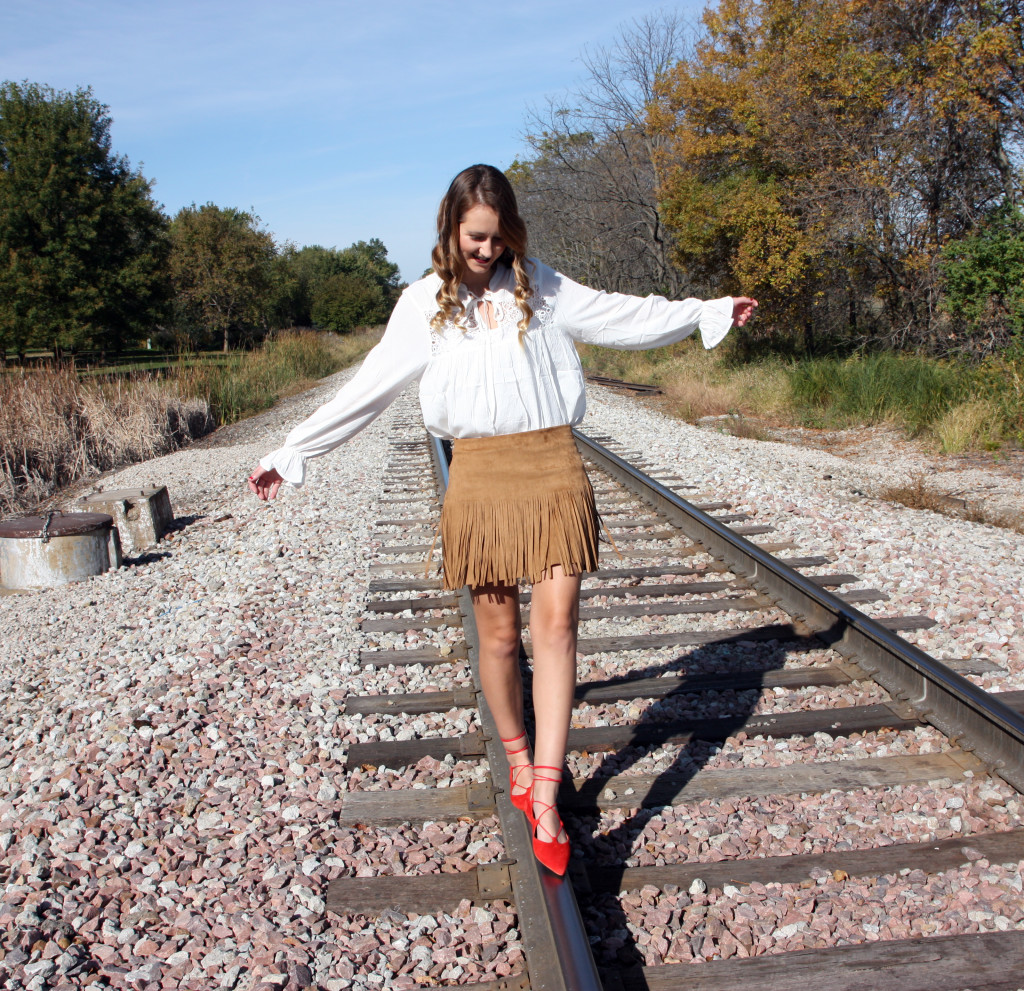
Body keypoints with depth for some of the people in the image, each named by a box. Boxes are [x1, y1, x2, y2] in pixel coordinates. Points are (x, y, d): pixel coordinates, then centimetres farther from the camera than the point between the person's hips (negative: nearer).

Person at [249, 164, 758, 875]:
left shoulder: (539, 287, 11)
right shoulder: (424, 304, 7)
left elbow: (623, 316, 19)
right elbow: (367, 390, 8)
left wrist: (708, 310, 23)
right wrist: (289, 454, 6)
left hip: (553, 468, 1)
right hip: (479, 475, 0)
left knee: (556, 622, -10)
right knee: (498, 634, 5)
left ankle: (544, 800, -9)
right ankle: (517, 758, 28)